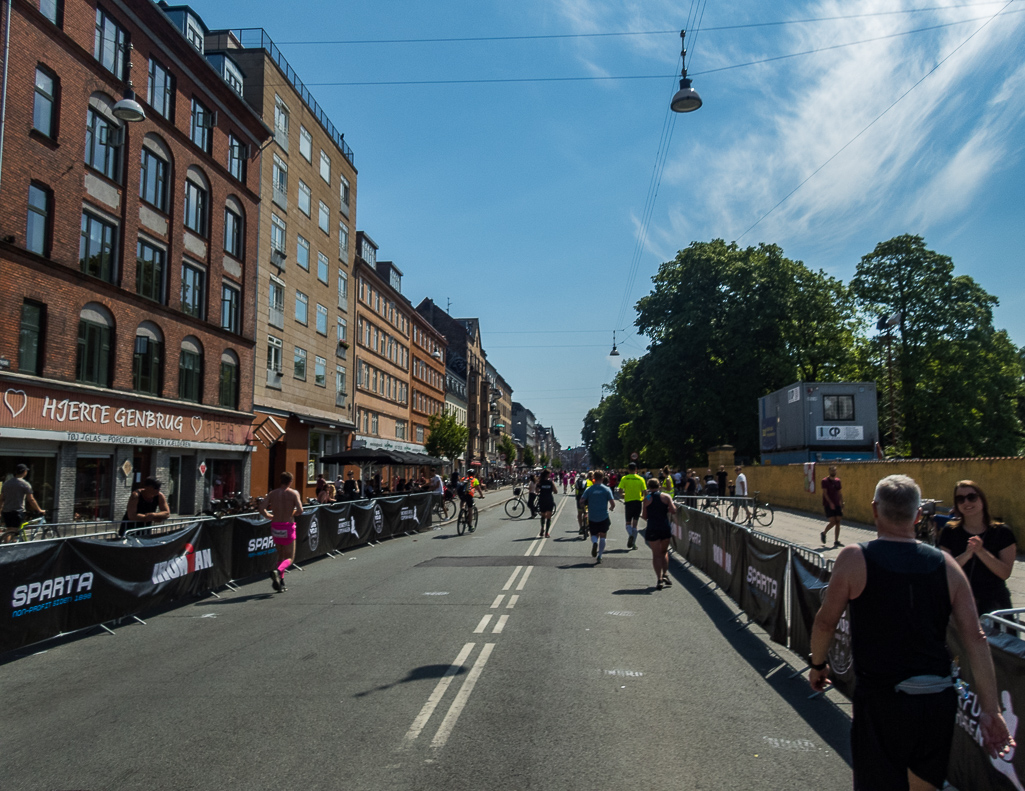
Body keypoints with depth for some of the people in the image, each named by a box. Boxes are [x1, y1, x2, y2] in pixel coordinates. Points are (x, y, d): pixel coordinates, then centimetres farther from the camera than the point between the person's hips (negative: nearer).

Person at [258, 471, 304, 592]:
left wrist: (271, 517, 9)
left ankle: (281, 583, 16)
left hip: (275, 527, 4)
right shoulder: (294, 493, -5)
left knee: (281, 555, 19)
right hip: (288, 527, -4)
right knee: (289, 558, 6)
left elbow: (261, 508, -6)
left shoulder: (273, 493, 5)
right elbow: (300, 511, -14)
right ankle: (277, 571, -23)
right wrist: (293, 513, 7)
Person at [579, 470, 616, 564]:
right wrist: (611, 508, 13)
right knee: (602, 537, 13)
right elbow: (613, 504, -9)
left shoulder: (589, 489, -3)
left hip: (592, 517, 1)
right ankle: (599, 556, 8)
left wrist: (587, 506, 12)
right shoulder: (607, 489, -5)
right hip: (604, 517, -1)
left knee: (594, 535, 16)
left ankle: (594, 542, -18)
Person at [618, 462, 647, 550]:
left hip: (628, 502, -1)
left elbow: (620, 490, -10)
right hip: (638, 501, 1)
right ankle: (633, 544, 9)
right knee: (635, 523, 9)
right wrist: (642, 498, 17)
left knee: (628, 522, 10)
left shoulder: (624, 478, -4)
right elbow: (644, 492, -3)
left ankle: (630, 534, -21)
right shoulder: (640, 479, -1)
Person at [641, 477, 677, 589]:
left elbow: (644, 516, -2)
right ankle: (665, 574, 11)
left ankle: (659, 579, -5)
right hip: (665, 528, 2)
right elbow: (673, 510, -5)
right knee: (664, 552, 21)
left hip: (652, 529, -2)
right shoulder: (666, 496, 1)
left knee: (656, 554, 3)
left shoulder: (647, 498, -2)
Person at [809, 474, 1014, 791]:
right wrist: (990, 711, 4)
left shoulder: (855, 558, -11)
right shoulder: (946, 565, -1)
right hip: (939, 699, 4)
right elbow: (975, 638, -1)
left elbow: (825, 622, -5)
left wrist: (818, 663, 12)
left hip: (881, 701, -4)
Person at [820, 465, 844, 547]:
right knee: (832, 521, -12)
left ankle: (836, 541, 8)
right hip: (828, 505, -5)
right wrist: (830, 503, -22)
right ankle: (823, 533, 15)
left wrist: (842, 504, 10)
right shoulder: (825, 481, -5)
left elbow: (839, 493, 16)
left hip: (837, 504, 5)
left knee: (838, 522, 1)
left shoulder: (838, 481, 11)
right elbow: (825, 493, -12)